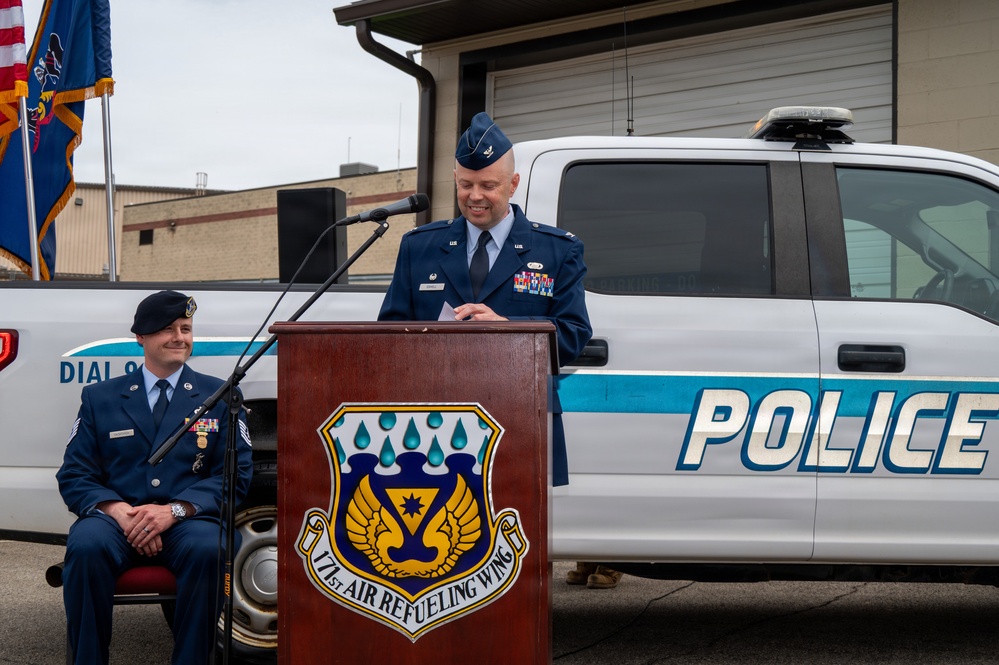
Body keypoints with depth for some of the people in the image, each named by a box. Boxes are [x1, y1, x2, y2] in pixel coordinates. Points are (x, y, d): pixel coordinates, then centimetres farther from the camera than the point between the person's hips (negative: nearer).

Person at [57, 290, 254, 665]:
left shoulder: (220, 397, 12)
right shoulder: (100, 398, 16)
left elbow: (237, 475, 4)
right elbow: (74, 476, 9)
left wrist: (175, 510, -13)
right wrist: (116, 509, -13)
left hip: (186, 522, 0)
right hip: (116, 519, 1)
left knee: (209, 550, -35)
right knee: (86, 547, -33)